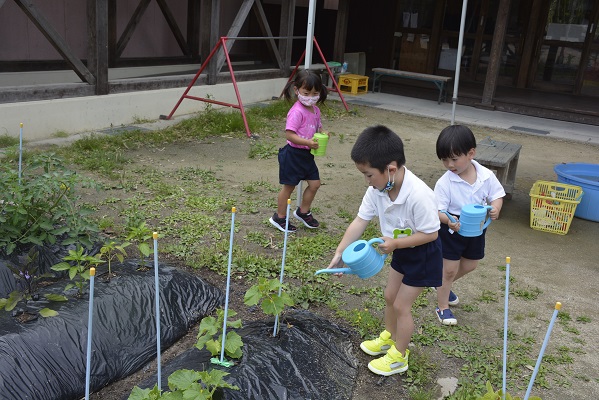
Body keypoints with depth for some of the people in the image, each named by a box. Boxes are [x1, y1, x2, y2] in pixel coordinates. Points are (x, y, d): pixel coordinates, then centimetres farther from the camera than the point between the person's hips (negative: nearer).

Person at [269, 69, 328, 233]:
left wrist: (322, 134, -4)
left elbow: (317, 128, 19)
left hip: (307, 154, 8)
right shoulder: (297, 112, -22)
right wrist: (308, 142, -34)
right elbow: (289, 134, -26)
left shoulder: (315, 110, 5)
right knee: (289, 186, 4)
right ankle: (279, 217, 20)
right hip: (293, 154, -8)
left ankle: (303, 211, 32)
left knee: (315, 183, 12)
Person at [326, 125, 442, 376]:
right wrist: (340, 252, -17)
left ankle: (399, 357, 23)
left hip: (423, 254, -7)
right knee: (390, 296, 21)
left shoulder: (418, 195, -38)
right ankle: (389, 338, 46)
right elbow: (360, 221, -13)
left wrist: (395, 243, -34)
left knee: (401, 305, 2)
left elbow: (431, 233, -28)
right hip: (401, 250, 7)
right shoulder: (376, 190, -17)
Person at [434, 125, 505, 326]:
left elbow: (497, 195, -1)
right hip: (451, 231, -4)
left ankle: (443, 285, 47)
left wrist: (495, 208, -23)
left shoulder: (486, 176, -14)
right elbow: (437, 210, -23)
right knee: (449, 269, 5)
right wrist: (450, 221, -42)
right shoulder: (444, 183, -23)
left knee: (469, 265, 21)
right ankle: (442, 306, 25)